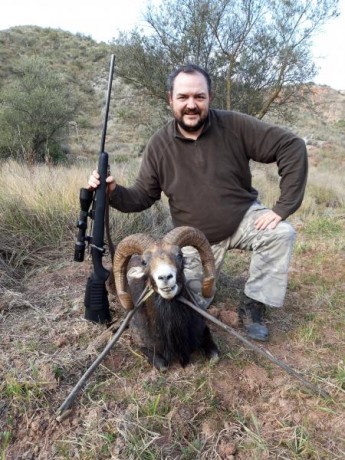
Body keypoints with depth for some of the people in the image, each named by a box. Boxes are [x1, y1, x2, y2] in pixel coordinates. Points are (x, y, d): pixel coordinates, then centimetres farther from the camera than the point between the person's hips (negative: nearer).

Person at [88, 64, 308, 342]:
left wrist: (284, 207, -22)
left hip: (243, 217, 0)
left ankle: (252, 306, -8)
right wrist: (113, 192, -27)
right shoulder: (159, 146, -12)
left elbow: (292, 147, -18)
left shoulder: (234, 126, -18)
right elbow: (142, 197, -6)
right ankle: (204, 270, 34)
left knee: (281, 234, -29)